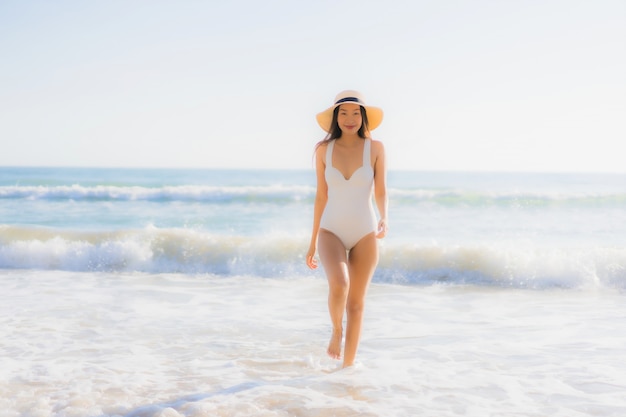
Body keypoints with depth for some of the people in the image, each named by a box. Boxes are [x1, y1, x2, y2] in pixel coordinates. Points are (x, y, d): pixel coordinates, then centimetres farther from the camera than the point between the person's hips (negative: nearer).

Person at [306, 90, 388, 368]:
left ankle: (348, 365, 20)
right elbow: (321, 196, 5)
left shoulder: (375, 148, -3)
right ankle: (336, 330, 5)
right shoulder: (324, 149, 0)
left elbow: (381, 192, 1)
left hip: (364, 234, 0)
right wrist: (313, 241, 7)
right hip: (331, 231, 0)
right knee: (339, 285, -26)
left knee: (356, 303, 5)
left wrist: (384, 220, -20)